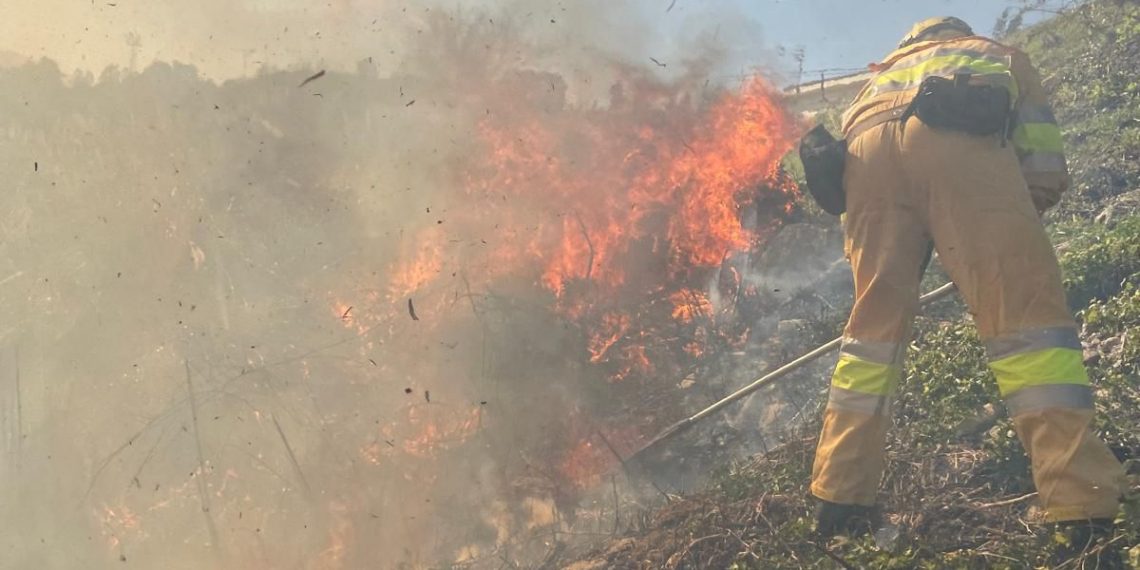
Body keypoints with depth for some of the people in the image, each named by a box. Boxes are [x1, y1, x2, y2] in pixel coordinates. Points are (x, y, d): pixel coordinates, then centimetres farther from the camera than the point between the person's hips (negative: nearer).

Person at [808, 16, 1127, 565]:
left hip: (867, 148, 3)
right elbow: (1045, 175, 23)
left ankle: (840, 500, 10)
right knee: (1027, 316, -3)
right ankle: (1084, 508, -12)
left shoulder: (883, 71, 45)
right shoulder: (1005, 57, 38)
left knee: (875, 324, 13)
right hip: (958, 138, -3)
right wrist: (1002, 238, 38)